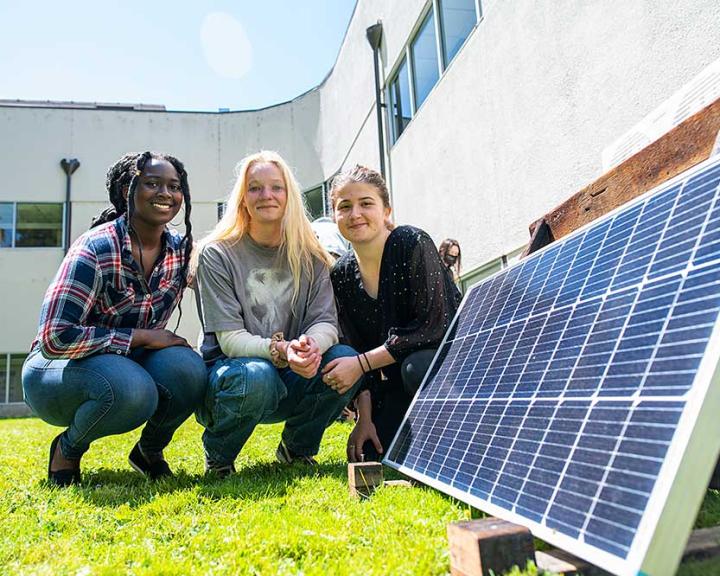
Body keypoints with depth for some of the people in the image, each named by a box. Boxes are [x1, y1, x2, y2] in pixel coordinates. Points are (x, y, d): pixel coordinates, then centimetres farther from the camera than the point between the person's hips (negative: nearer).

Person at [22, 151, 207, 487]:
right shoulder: (96, 248, -22)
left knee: (187, 369, -28)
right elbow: (55, 338, -26)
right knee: (131, 390, -37)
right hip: (57, 368, -4)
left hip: (132, 363, 5)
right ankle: (67, 448, -2)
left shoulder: (182, 249, -5)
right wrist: (141, 337, -25)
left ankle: (150, 450, 3)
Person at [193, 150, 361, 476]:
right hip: (227, 370, -3)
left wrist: (310, 345, -31)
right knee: (256, 376, -38)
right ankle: (217, 456, -3)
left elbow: (326, 321, -6)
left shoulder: (310, 257, 3)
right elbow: (230, 339, -14)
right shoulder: (217, 254, -7)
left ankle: (296, 448, 3)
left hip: (289, 382, 3)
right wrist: (280, 350, -34)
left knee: (345, 360, -24)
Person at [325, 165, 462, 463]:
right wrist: (365, 417, -8)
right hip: (396, 376, 5)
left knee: (416, 367, -37)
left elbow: (431, 327, -23)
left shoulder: (412, 243, -18)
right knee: (370, 455, -7)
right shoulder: (341, 275, -1)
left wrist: (361, 363, -22)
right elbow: (357, 348, 1)